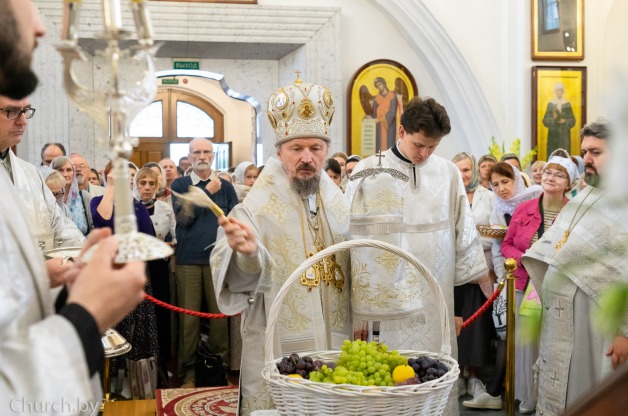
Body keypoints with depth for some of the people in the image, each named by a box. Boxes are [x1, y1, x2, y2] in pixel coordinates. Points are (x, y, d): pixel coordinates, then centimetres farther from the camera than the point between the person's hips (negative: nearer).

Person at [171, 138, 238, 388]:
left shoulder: (225, 186, 11)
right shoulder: (180, 185, 8)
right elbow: (184, 217, -6)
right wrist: (208, 192, -6)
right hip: (188, 259, -1)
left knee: (219, 313, 2)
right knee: (189, 315, 2)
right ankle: (188, 370, 11)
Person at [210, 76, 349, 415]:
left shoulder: (338, 202, 6)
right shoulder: (258, 205, -10)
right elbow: (242, 278, -23)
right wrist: (246, 253, -43)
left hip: (335, 342, 5)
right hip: (279, 348, -5)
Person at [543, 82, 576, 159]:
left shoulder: (567, 104, 7)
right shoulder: (551, 104, 3)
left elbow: (573, 121, 7)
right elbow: (545, 121, -1)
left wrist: (565, 121, -12)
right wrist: (553, 118, -19)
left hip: (565, 135, 1)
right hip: (553, 135, -1)